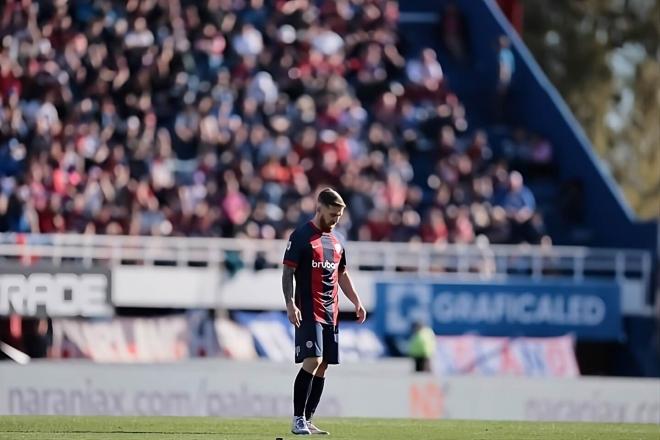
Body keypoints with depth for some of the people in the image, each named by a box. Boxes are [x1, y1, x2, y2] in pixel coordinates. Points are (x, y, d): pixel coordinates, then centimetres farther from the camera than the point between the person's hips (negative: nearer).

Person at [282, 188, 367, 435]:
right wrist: (290, 304, -18)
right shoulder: (301, 236, -5)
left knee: (322, 367, 5)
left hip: (331, 313, 7)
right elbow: (288, 272, -8)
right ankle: (298, 420, -13)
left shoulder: (337, 240, 16)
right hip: (309, 312, -7)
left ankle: (307, 421, 9)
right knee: (312, 361, -17)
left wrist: (356, 302, 16)